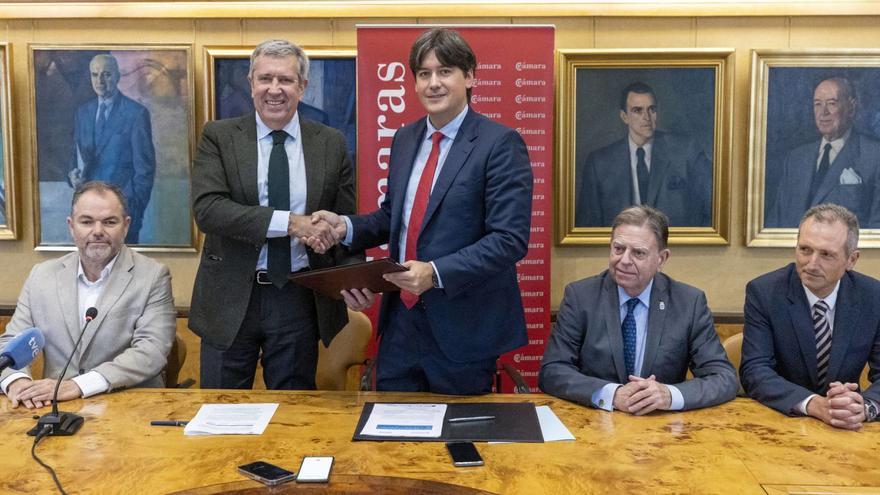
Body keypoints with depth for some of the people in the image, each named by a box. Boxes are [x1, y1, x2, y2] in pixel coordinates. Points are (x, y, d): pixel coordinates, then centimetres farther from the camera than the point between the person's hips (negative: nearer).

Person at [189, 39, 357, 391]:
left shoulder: (331, 144, 3)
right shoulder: (218, 137, -2)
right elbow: (207, 209, -15)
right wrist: (289, 222, -25)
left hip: (300, 300, 1)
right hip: (231, 299, -1)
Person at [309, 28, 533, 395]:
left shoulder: (501, 144, -12)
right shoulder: (404, 139, 10)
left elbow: (510, 239, -18)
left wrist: (436, 272, -27)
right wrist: (347, 226, -1)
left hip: (462, 329, -6)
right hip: (401, 322, 6)